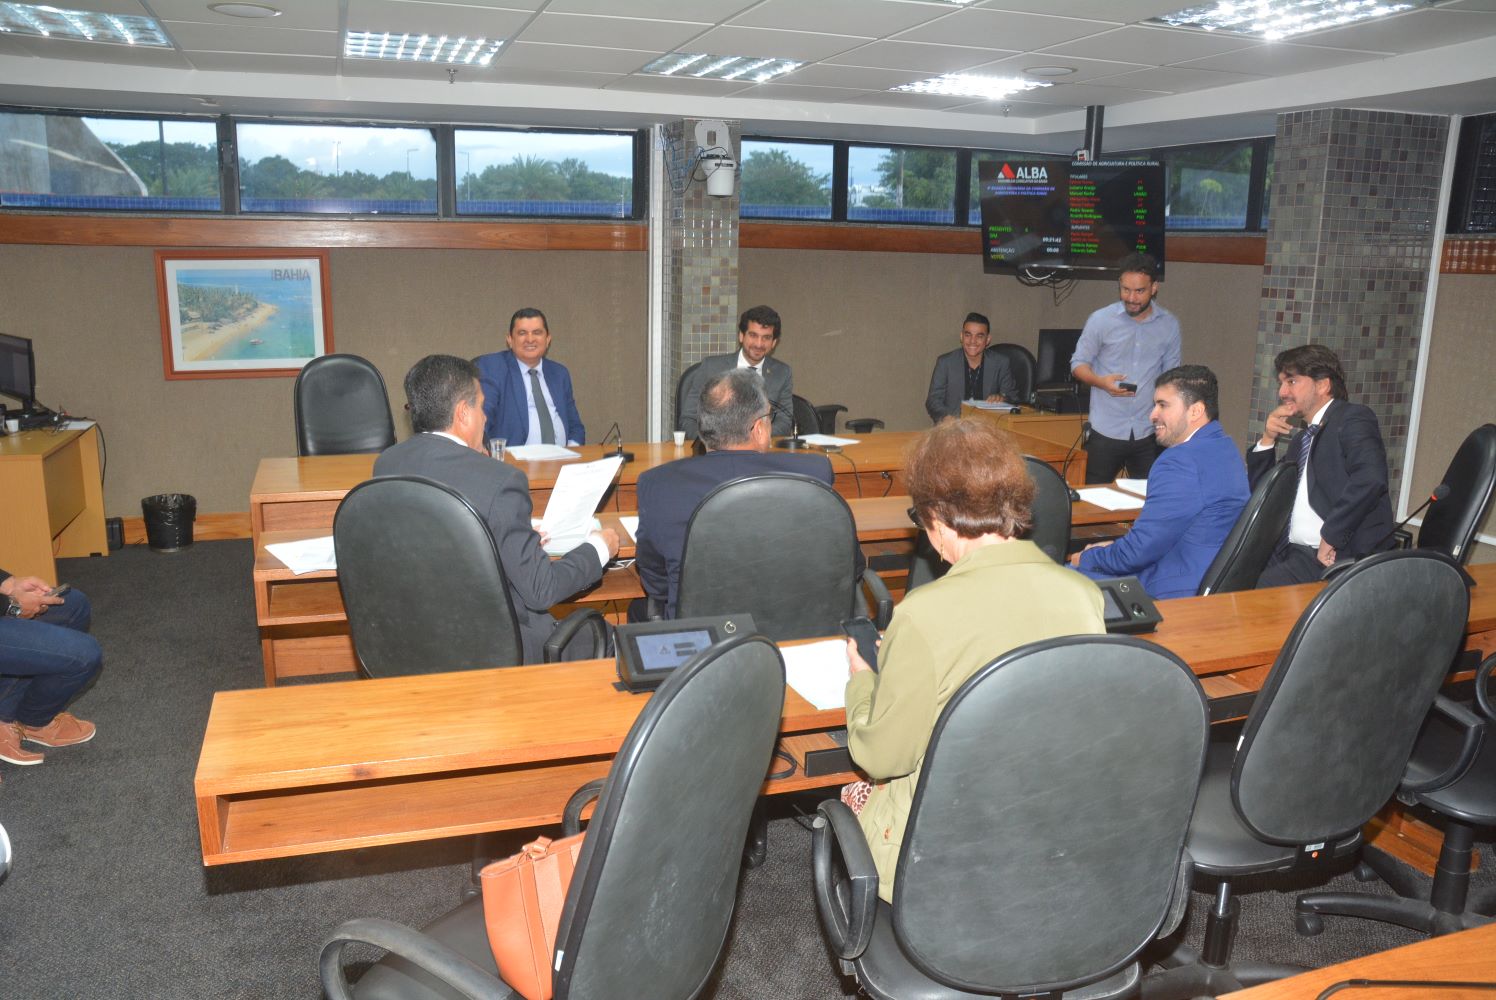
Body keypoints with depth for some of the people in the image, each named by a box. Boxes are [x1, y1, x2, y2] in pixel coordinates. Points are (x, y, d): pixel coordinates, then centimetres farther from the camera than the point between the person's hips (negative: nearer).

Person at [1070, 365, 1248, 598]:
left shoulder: (1181, 462, -22)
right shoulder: (1225, 447, 11)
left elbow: (1139, 551, -20)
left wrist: (1087, 559, -2)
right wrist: (1115, 547, 12)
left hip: (1177, 594, -10)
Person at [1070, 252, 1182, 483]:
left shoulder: (1169, 325, 3)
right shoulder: (1101, 319, -5)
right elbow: (1078, 363, 1)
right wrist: (1101, 382, -19)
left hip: (1148, 433, 2)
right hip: (1106, 431, -2)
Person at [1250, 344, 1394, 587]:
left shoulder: (1353, 418, -2)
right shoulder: (1301, 438, 23)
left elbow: (1370, 478, -20)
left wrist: (1331, 536, -18)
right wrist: (1267, 439, 12)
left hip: (1341, 557, -8)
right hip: (1294, 552, 8)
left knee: (1268, 585, -32)